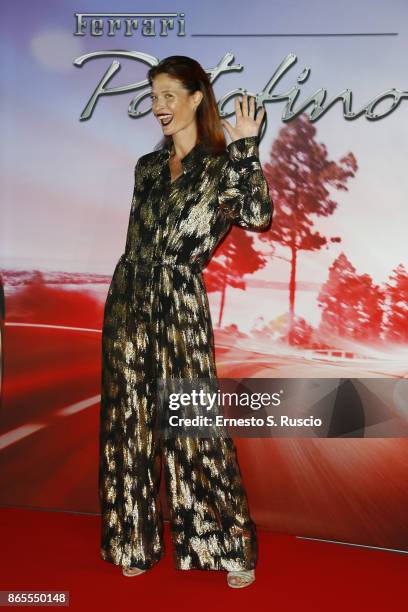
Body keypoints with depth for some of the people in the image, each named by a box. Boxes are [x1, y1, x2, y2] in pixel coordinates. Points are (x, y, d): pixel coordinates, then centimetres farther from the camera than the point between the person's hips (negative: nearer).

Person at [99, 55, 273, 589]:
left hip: (180, 304, -5)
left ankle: (231, 545, 16)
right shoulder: (147, 166, 15)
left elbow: (258, 216, -17)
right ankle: (136, 542, 27)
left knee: (193, 427, -3)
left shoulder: (223, 166, 0)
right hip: (128, 300, 6)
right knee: (131, 424, 10)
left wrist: (245, 149, -16)